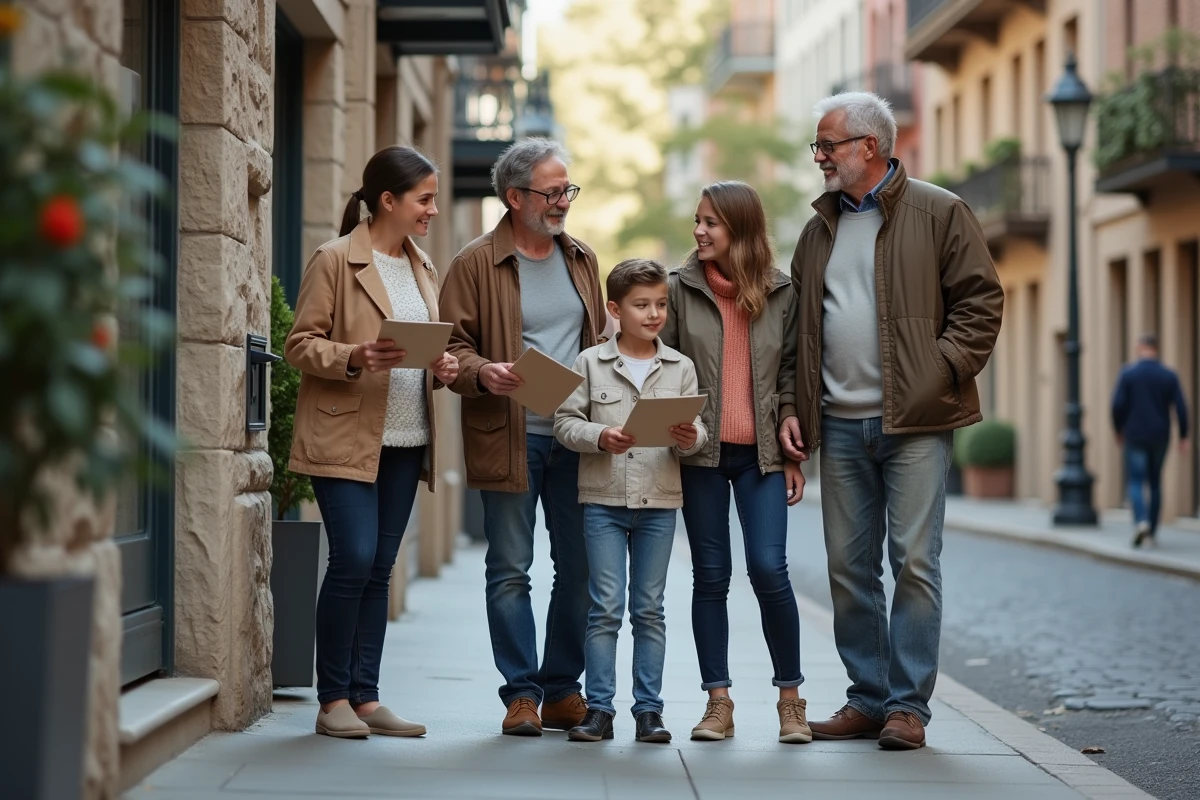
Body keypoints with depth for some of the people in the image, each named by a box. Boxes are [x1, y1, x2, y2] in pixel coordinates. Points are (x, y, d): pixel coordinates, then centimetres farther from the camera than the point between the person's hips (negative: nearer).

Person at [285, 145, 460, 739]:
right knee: (353, 561, -11)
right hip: (345, 439, -6)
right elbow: (301, 344, -8)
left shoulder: (422, 268, 16)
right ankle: (333, 700, 0)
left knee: (378, 570, 7)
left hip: (406, 442, 7)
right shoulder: (336, 260, -5)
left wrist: (442, 369, 2)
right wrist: (355, 357, -24)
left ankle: (365, 698, 11)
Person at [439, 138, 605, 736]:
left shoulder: (581, 260, 14)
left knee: (580, 567, 6)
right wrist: (482, 372, -24)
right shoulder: (476, 264, -1)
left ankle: (563, 690, 17)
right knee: (510, 570, 0)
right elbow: (451, 346, -4)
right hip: (509, 439, -4)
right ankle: (521, 695, 8)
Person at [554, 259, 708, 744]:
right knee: (605, 608, 0)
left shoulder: (680, 367, 5)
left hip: (659, 502, 2)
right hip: (603, 500, -2)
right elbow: (565, 422, -1)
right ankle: (599, 708, 6)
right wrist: (600, 437, -19)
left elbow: (696, 428, 4)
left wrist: (690, 438, -18)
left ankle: (649, 708, 12)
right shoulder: (590, 363, 0)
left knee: (650, 609, 7)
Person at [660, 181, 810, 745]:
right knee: (711, 576, 3)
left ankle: (791, 697, 7)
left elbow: (791, 375, 8)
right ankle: (718, 702, 11)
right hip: (700, 451, 1)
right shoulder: (681, 289, 2)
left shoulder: (781, 294, 4)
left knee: (768, 568, -9)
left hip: (761, 453, 0)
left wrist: (794, 454, 5)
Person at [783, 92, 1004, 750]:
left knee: (914, 561, -6)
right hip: (840, 424, 5)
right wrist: (792, 409, 9)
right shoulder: (820, 227, 16)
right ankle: (867, 697, 16)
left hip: (914, 422, -5)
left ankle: (908, 704, 0)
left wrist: (942, 371, -12)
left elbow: (981, 300, -2)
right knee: (848, 566, 7)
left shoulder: (939, 214, 0)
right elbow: (797, 328, 18)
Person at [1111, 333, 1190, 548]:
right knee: (1155, 482, 14)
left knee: (1136, 482, 0)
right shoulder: (1169, 376, 0)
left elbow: (1117, 406, -9)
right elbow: (1181, 408, -5)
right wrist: (1183, 437, 3)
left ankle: (1141, 521, -25)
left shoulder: (1128, 373, -5)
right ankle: (1152, 532, 15)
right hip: (1160, 438, 2)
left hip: (1135, 437, -2)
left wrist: (1119, 431, 6)